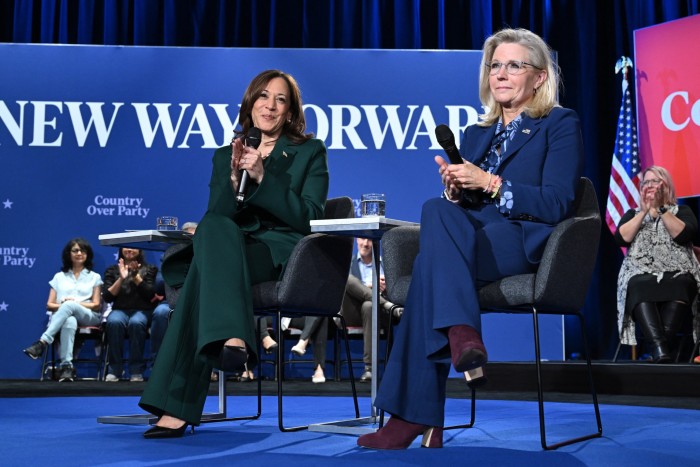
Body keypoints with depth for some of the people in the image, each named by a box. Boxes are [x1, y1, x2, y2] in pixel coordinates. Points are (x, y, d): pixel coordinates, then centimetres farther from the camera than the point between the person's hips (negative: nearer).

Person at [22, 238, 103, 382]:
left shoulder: (94, 277, 18)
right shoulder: (59, 277, 22)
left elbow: (97, 305, 8)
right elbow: (49, 305, 13)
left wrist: (75, 303, -8)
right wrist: (63, 306, -9)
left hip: (88, 317, 0)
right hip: (62, 316, 1)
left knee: (70, 306, -38)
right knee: (70, 322, -41)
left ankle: (42, 343, -46)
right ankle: (66, 366, -51)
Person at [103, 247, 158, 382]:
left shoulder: (149, 269, 15)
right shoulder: (112, 270, 18)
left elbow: (150, 295, -1)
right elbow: (107, 297, 5)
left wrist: (136, 277, -10)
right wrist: (121, 279, -7)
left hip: (143, 311, -1)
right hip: (120, 310, 1)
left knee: (136, 323, -37)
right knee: (114, 322, -35)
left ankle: (136, 371, -31)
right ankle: (114, 369, -28)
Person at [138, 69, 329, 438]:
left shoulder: (310, 151, 11)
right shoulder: (225, 156, 20)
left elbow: (307, 218, -2)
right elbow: (216, 217, 7)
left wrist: (262, 176, -11)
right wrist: (234, 179, -10)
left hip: (283, 254, -3)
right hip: (229, 252, 3)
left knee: (205, 271, -31)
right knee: (214, 228, -34)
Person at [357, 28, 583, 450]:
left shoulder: (561, 124, 6)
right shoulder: (477, 134, 24)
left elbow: (557, 205, -7)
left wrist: (489, 183, -15)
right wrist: (455, 189, -5)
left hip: (529, 242, -5)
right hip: (474, 238, 5)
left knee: (433, 258, -31)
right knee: (437, 210, -30)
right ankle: (462, 333, -39)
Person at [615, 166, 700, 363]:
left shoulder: (682, 211, 19)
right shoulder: (633, 213, 24)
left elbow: (684, 235, -3)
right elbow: (621, 239, 3)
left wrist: (661, 208, -5)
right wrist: (644, 211, -1)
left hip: (677, 273, 0)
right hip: (641, 274, 1)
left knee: (678, 286, -37)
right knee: (639, 288, -36)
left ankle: (662, 343, -49)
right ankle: (659, 346, -51)